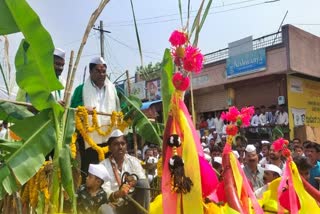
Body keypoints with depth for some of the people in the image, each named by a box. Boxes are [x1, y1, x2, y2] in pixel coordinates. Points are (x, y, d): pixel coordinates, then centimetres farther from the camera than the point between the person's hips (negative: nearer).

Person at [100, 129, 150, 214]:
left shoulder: (133, 161, 2)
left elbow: (143, 182, -7)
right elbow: (104, 194, -18)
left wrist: (134, 181, -29)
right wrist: (117, 194, -40)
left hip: (132, 206, 2)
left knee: (143, 183, -25)